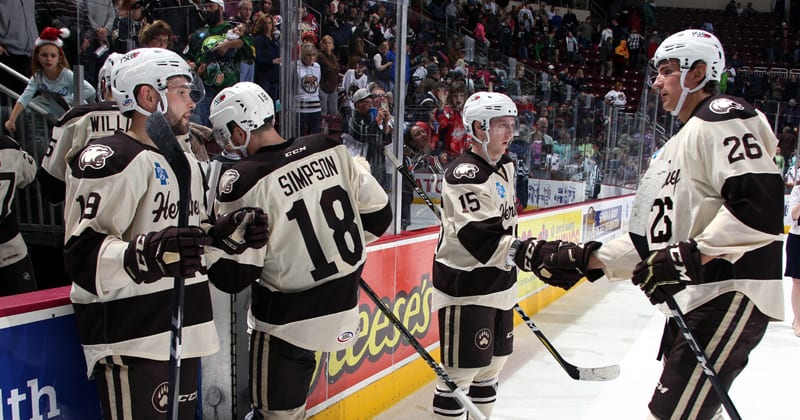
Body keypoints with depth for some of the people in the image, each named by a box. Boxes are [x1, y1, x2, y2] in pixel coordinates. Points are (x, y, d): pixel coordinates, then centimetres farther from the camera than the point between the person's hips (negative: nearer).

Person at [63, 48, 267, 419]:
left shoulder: (187, 162, 18)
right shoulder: (109, 160, -14)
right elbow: (82, 255, -22)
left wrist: (223, 236, 7)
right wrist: (146, 254, -38)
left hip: (184, 335, 9)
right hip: (132, 343, -9)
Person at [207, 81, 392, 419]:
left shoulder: (244, 180, -19)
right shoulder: (332, 149, -3)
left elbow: (234, 276, -16)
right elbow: (378, 214, 4)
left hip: (290, 319, -6)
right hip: (344, 306, 7)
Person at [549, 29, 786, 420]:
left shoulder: (722, 116, -8)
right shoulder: (676, 146, 23)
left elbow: (761, 203, -23)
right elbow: (653, 238, 21)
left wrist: (691, 257, -26)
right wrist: (587, 260, 13)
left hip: (732, 293, -10)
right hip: (694, 297, 10)